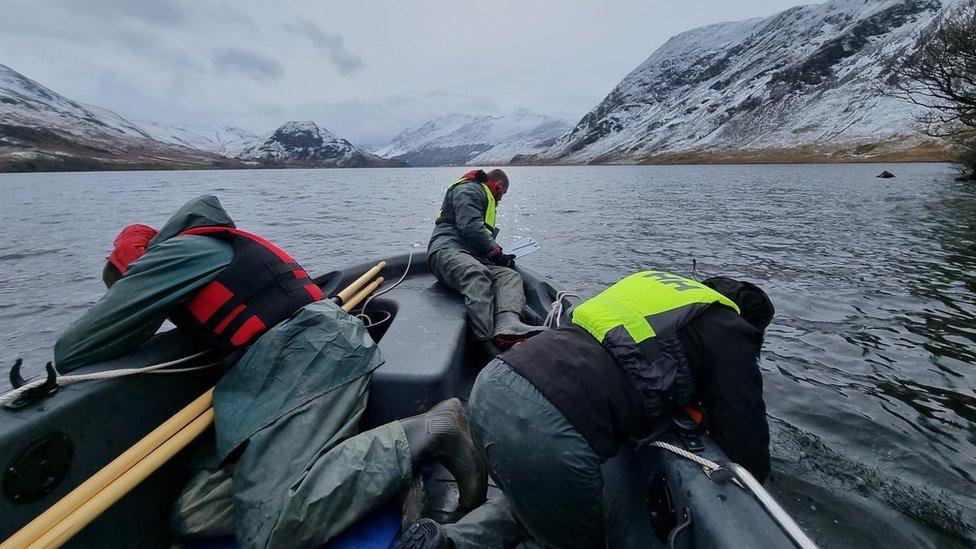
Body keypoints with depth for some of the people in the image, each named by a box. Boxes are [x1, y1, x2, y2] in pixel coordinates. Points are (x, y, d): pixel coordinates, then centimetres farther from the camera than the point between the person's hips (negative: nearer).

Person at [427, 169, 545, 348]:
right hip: (447, 249, -8)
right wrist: (497, 253, -3)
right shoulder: (469, 190, 5)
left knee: (510, 275, -20)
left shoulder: (485, 199, 39)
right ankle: (489, 341, -56)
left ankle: (508, 324, -50)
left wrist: (499, 254, 26)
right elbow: (471, 228, -12)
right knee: (477, 273, -40)